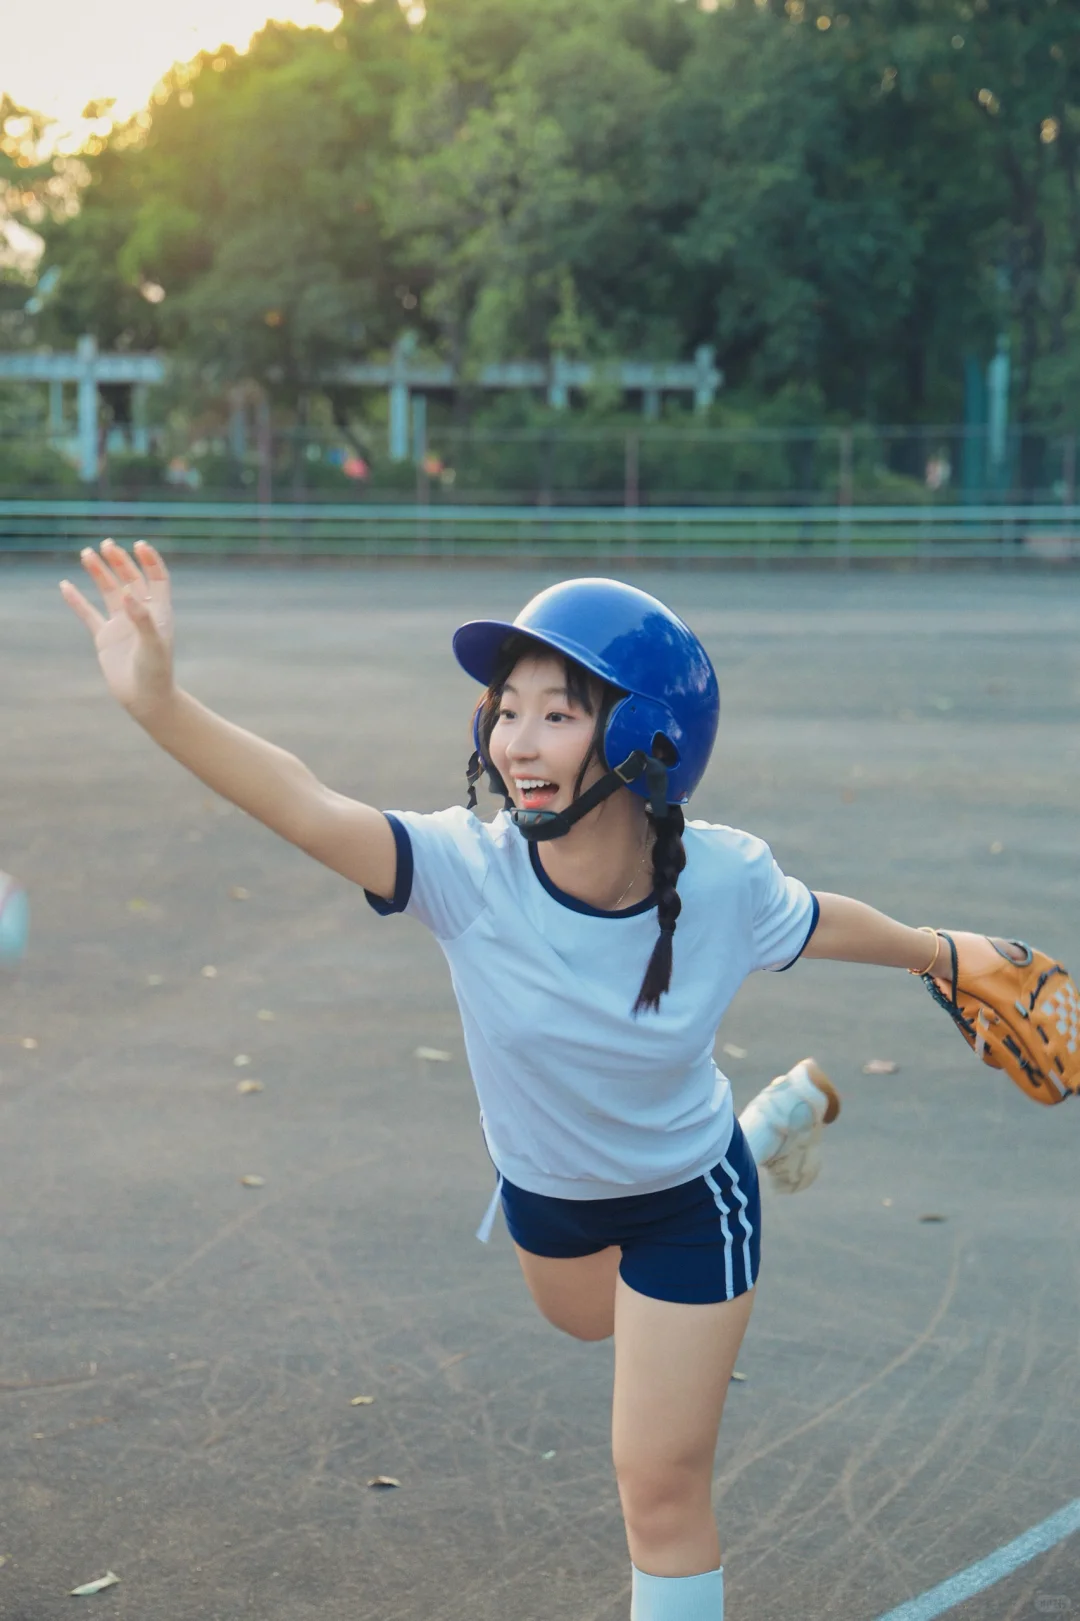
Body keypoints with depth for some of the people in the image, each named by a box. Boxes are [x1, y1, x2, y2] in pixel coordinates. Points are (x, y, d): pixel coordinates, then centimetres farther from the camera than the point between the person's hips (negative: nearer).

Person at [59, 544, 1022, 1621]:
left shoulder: (724, 879, -30)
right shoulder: (469, 871, -33)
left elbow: (820, 923, -7)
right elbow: (312, 809, -50)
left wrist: (934, 953, 12)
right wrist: (159, 704, -66)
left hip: (686, 1200, -2)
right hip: (544, 1193, 3)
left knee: (660, 1481, 0)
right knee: (587, 1321, 37)